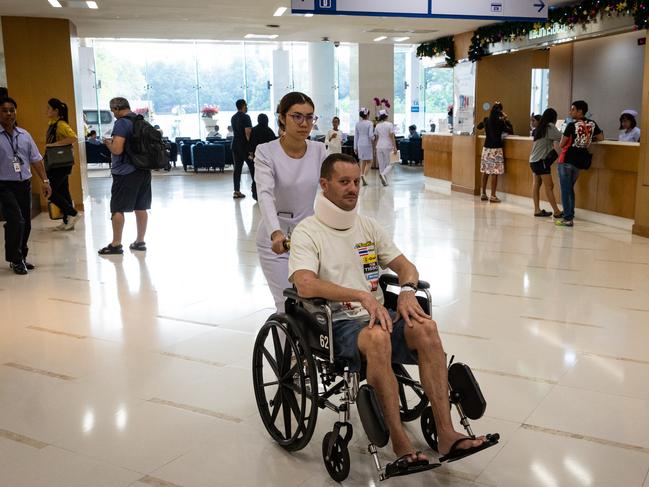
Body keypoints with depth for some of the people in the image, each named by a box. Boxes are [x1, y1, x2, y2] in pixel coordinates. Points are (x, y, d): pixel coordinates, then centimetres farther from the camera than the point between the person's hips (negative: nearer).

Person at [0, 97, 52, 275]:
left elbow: (36, 159, 11)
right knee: (16, 221, -16)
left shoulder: (24, 134, 9)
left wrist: (45, 181, 5)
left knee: (26, 224, 9)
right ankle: (15, 260, 1)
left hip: (25, 184, 5)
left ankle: (20, 258, 25)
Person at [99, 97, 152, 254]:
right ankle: (140, 242, 17)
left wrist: (108, 142, 0)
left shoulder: (121, 123, -13)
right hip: (144, 170, 8)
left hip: (125, 172, -8)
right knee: (141, 208, 10)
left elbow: (117, 149, -22)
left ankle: (116, 244, 4)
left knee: (117, 209, 1)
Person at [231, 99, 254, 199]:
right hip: (245, 145, -7)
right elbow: (248, 133, -19)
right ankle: (255, 190, -2)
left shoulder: (233, 117, 13)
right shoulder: (245, 117, -12)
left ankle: (237, 191, 7)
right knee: (252, 167, -1)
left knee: (237, 168, 7)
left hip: (235, 145, 7)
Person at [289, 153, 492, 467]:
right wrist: (362, 295, -27)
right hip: (337, 324, -5)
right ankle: (400, 443, -29)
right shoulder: (307, 232, -3)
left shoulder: (369, 226, 16)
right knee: (377, 337, -37)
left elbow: (406, 267, 14)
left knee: (425, 326, -25)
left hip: (377, 317, 5)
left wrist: (407, 290, -10)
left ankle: (446, 434, -25)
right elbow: (305, 285, -19)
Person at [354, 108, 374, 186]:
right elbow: (371, 135, -16)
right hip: (367, 144, -5)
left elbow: (355, 136, 7)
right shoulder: (369, 123, -9)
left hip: (360, 144, 5)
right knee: (369, 162, 4)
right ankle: (364, 174, -19)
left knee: (363, 162, 13)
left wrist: (355, 147, 12)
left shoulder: (357, 124, 5)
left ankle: (363, 180, 11)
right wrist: (373, 140, 7)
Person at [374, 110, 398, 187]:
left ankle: (384, 181, 7)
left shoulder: (377, 126, 6)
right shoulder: (389, 124, -7)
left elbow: (376, 138, 9)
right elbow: (392, 137, -11)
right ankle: (383, 174, -23)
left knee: (381, 165, 8)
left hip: (379, 147, 4)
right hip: (387, 146, -4)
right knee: (389, 164, 4)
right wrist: (395, 147, -10)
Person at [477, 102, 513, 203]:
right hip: (496, 149, -5)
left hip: (486, 148, 5)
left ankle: (483, 194, 14)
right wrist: (506, 119, 4)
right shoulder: (500, 122, -11)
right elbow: (511, 131, -2)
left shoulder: (486, 120, 3)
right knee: (494, 173, -3)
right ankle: (493, 196, -3)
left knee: (485, 172, 9)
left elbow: (479, 127, 22)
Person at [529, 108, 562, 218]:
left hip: (533, 160, 9)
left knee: (537, 184, 8)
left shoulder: (539, 128, 15)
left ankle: (537, 210, 9)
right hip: (541, 160, -9)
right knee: (549, 186, -8)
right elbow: (560, 138, -14)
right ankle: (557, 212, -7)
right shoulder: (550, 126, -8)